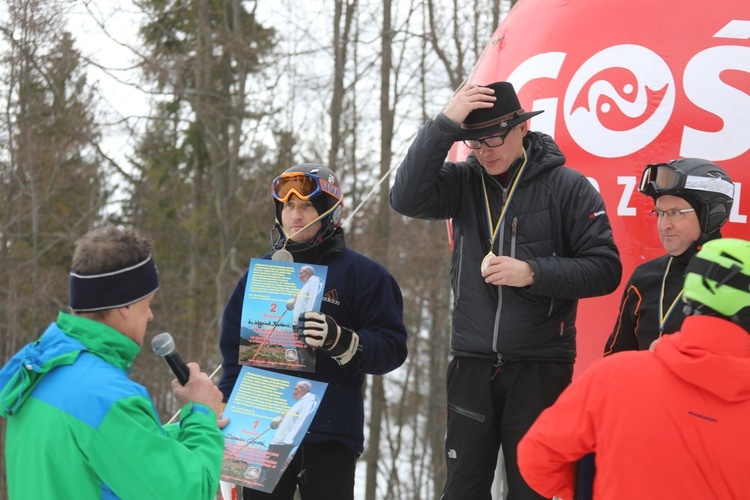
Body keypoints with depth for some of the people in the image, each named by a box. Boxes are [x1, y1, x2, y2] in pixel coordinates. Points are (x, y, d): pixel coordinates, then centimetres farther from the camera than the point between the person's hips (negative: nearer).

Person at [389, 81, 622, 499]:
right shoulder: (464, 182, 3)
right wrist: (444, 125, -19)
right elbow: (407, 199, -15)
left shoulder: (567, 186, -5)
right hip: (473, 362, 3)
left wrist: (534, 272, -20)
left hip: (540, 365, -3)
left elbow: (605, 269, -8)